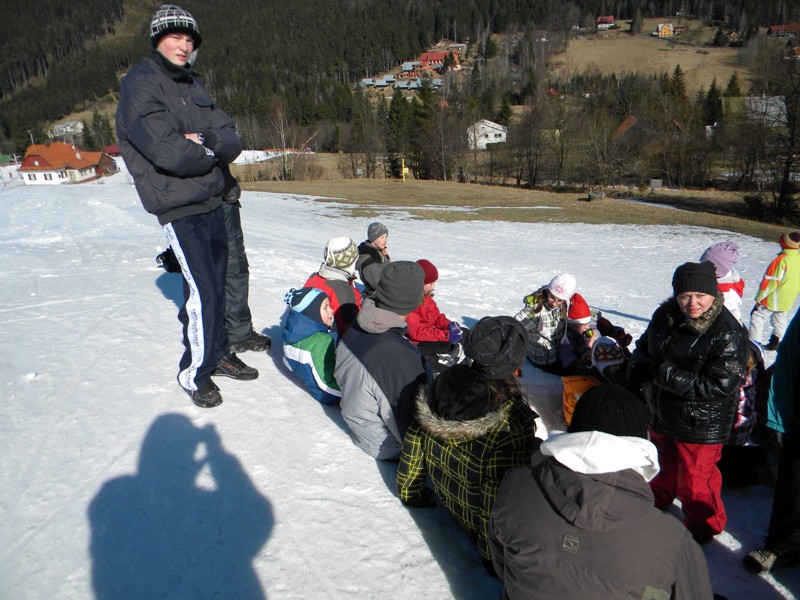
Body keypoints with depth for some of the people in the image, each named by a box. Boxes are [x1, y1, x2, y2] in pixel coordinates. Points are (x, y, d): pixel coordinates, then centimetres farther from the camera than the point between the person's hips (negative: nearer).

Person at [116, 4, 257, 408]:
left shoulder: (193, 85, 14)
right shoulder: (140, 86, -9)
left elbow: (232, 141, 4)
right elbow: (169, 152, -22)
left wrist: (204, 141, -16)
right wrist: (211, 152, -6)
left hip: (212, 201, 7)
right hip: (178, 207, -7)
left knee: (216, 284, 14)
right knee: (202, 291, -7)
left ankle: (219, 354, 30)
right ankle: (194, 374, 10)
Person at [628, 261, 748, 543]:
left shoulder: (729, 334, -24)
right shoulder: (664, 316, -5)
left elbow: (719, 386, -26)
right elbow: (643, 347, 11)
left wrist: (668, 375, -30)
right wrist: (639, 369, -11)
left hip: (700, 426, -6)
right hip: (661, 414, 6)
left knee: (695, 481, 10)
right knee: (663, 466, 29)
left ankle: (702, 528, 37)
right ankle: (659, 500, 57)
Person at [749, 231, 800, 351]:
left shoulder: (782, 259, -23)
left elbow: (771, 281, -21)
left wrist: (759, 297, -13)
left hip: (774, 299, -7)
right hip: (788, 301, 8)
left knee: (757, 316, 1)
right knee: (780, 320, 20)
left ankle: (754, 342, -3)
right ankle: (775, 342, 29)